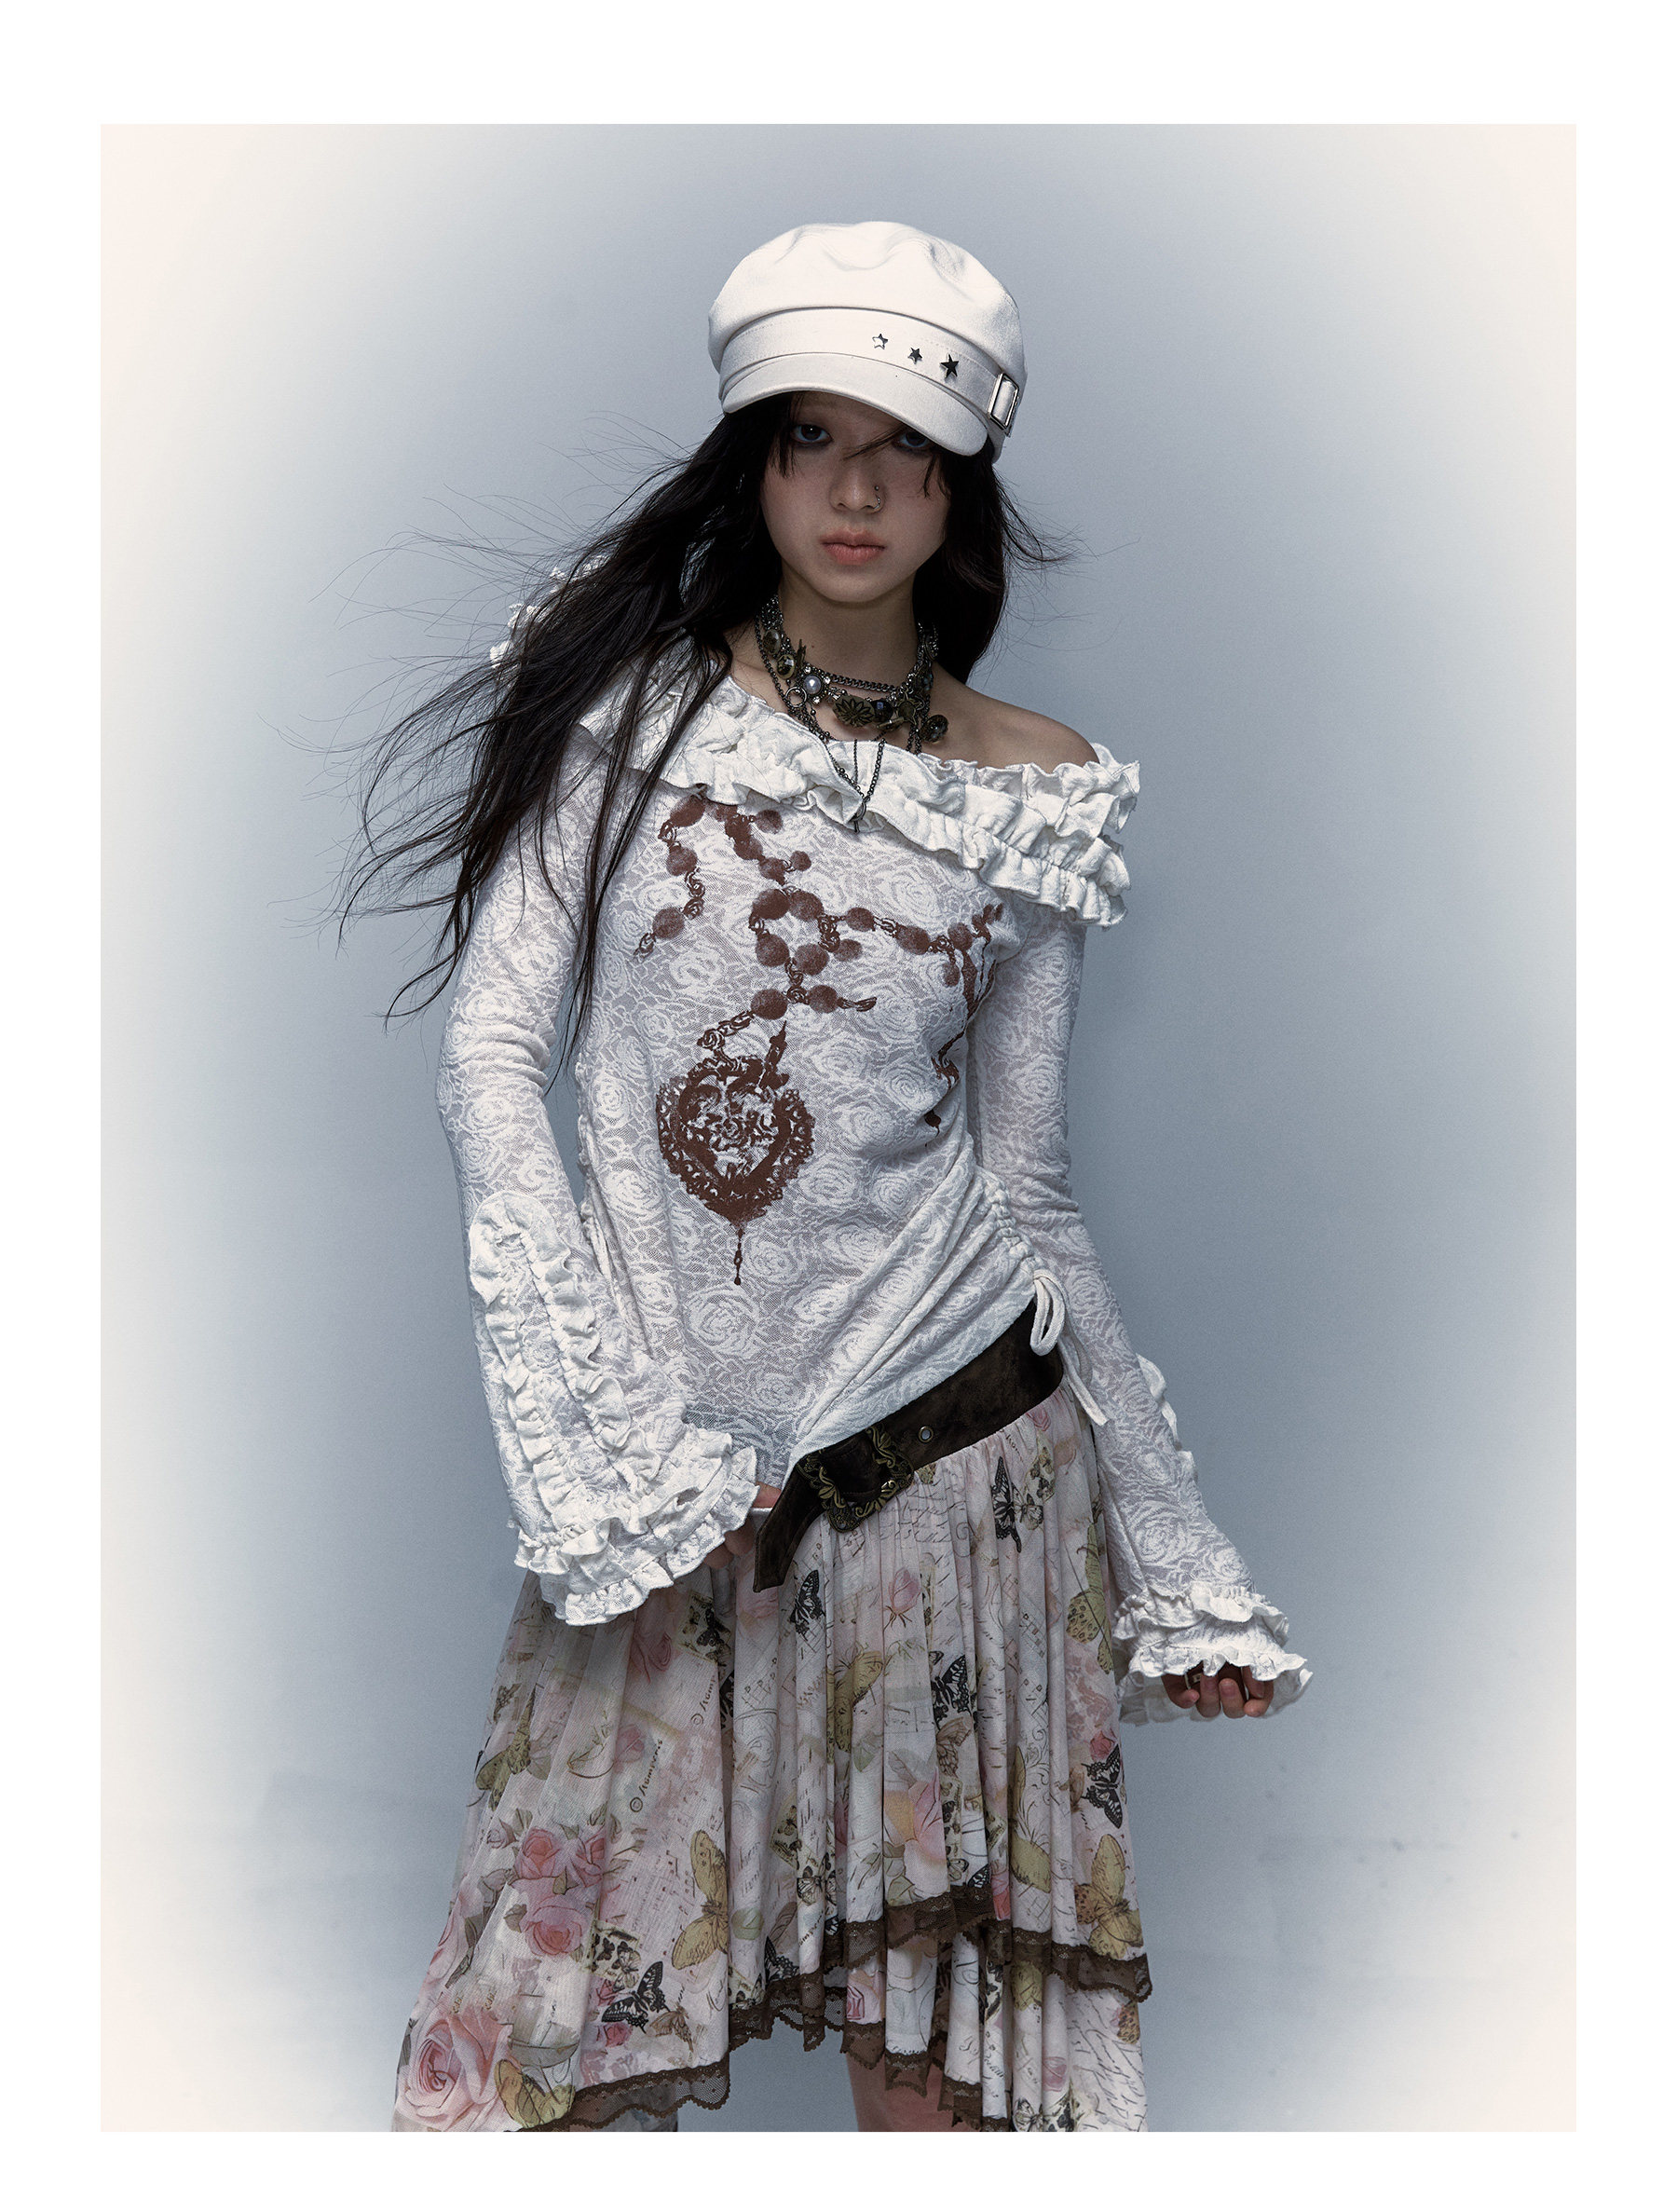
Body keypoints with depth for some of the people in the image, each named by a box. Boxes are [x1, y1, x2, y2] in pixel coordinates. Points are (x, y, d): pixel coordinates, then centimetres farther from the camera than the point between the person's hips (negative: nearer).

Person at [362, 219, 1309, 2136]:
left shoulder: (1032, 787, 3)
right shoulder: (625, 701, 0)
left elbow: (1025, 1179, 8)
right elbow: (495, 1052, -5)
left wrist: (1175, 1569, 9)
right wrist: (617, 1456, -14)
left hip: (953, 1435, 1)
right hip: (658, 1452, -1)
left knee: (932, 2026, 8)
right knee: (586, 1987, 5)